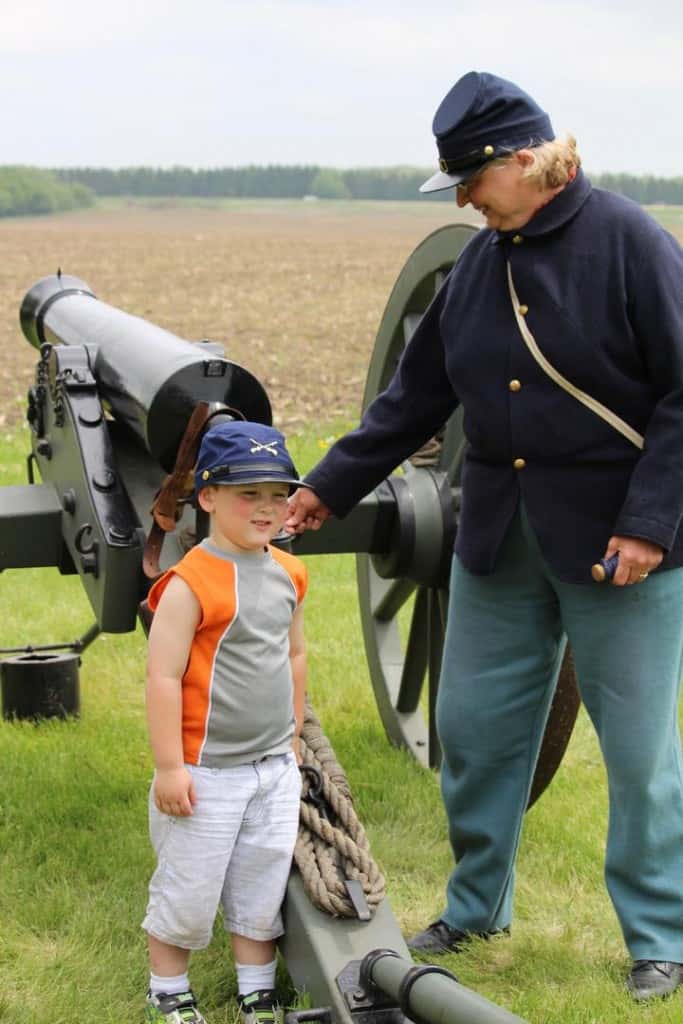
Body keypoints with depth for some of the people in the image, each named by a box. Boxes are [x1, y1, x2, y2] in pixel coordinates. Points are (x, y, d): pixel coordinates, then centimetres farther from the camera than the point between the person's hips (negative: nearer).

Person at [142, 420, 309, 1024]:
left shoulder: (287, 573, 4)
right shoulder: (192, 582, -18)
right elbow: (164, 676, -18)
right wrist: (169, 766, -18)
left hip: (275, 767, 6)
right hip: (207, 770, -6)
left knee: (263, 883, 14)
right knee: (188, 888, 6)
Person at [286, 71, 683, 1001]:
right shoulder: (480, 262, 7)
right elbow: (418, 392, 13)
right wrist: (332, 486, 13)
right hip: (499, 539, 6)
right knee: (473, 722, 12)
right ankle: (478, 906, 32)